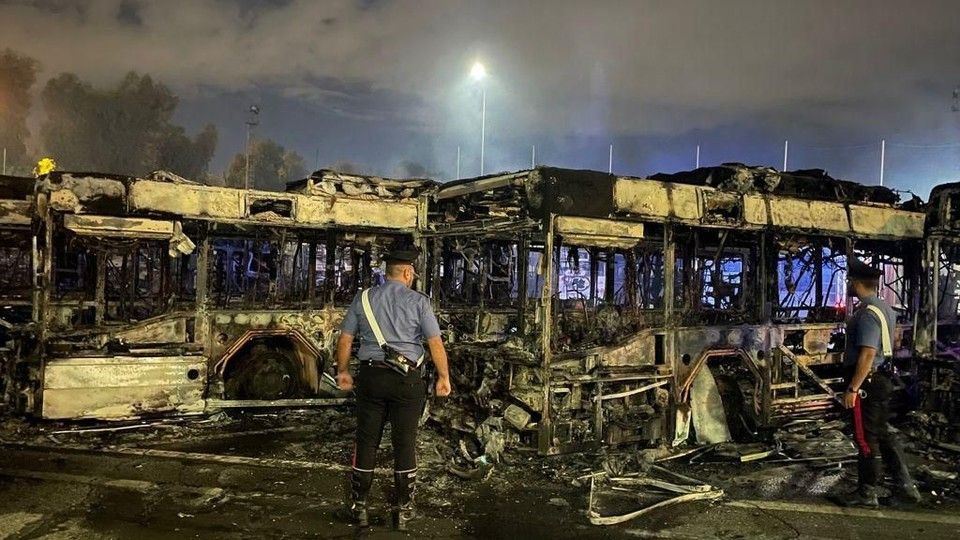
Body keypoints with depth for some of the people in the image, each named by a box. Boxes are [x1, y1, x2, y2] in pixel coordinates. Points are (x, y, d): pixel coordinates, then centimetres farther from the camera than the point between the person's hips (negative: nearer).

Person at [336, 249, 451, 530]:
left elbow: (345, 339, 8)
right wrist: (443, 377, 1)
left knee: (366, 442, 11)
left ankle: (359, 507, 20)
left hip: (371, 375, 2)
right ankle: (403, 509, 15)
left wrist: (342, 371, 20)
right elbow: (435, 342, -8)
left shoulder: (363, 298, 5)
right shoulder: (418, 301, -4)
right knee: (405, 444, 7)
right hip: (407, 379, -2)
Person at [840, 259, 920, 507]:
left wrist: (852, 388, -23)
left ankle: (867, 493, 14)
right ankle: (905, 487, 20)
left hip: (866, 382, -10)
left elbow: (867, 355, -26)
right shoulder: (885, 308, 12)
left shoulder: (867, 313, -21)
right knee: (882, 434, 17)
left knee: (865, 438, 2)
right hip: (883, 380, 10)